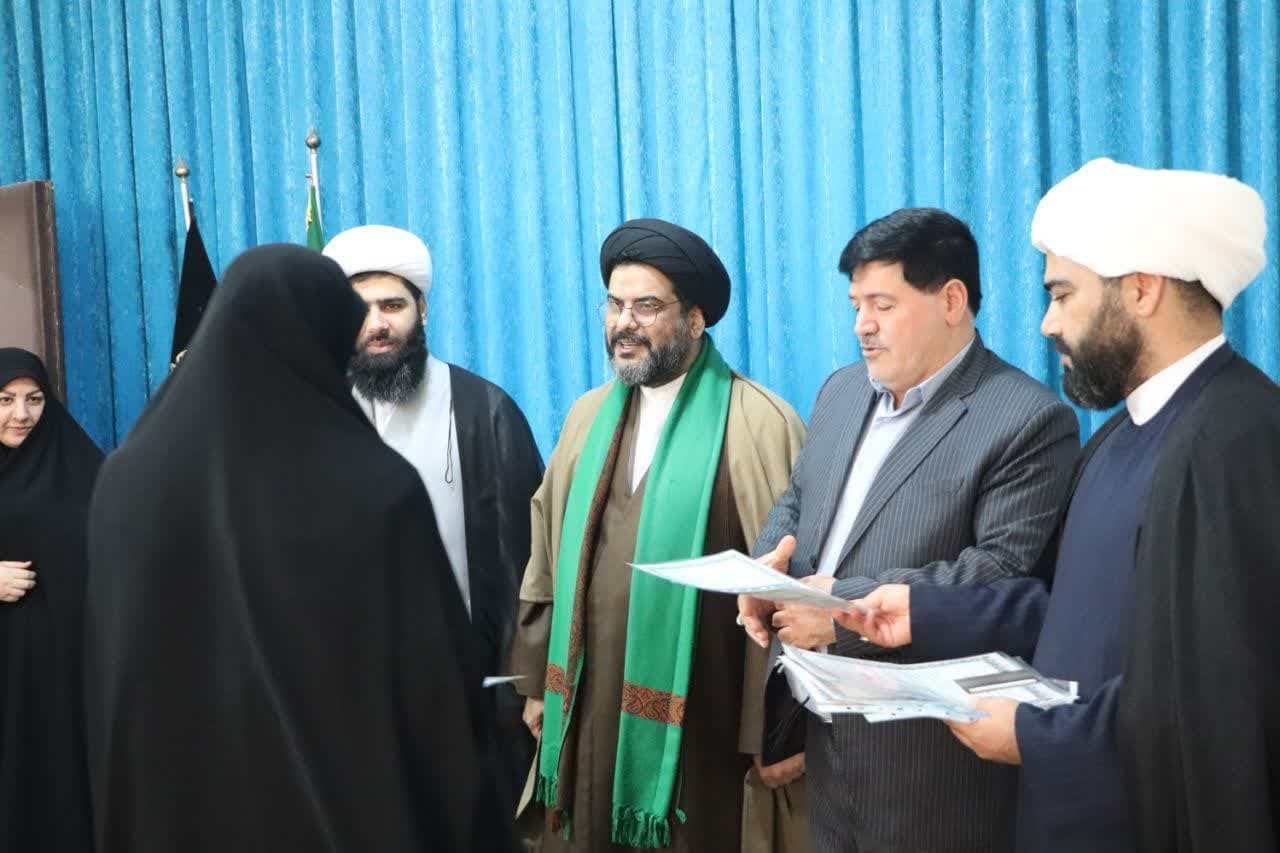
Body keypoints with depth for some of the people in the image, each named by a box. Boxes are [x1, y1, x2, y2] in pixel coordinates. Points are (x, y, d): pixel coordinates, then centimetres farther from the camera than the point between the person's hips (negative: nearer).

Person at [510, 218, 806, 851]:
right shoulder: (589, 416, 10)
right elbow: (548, 556, 13)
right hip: (586, 709, 5)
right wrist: (537, 681, 12)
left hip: (697, 719, -5)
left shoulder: (758, 422, -11)